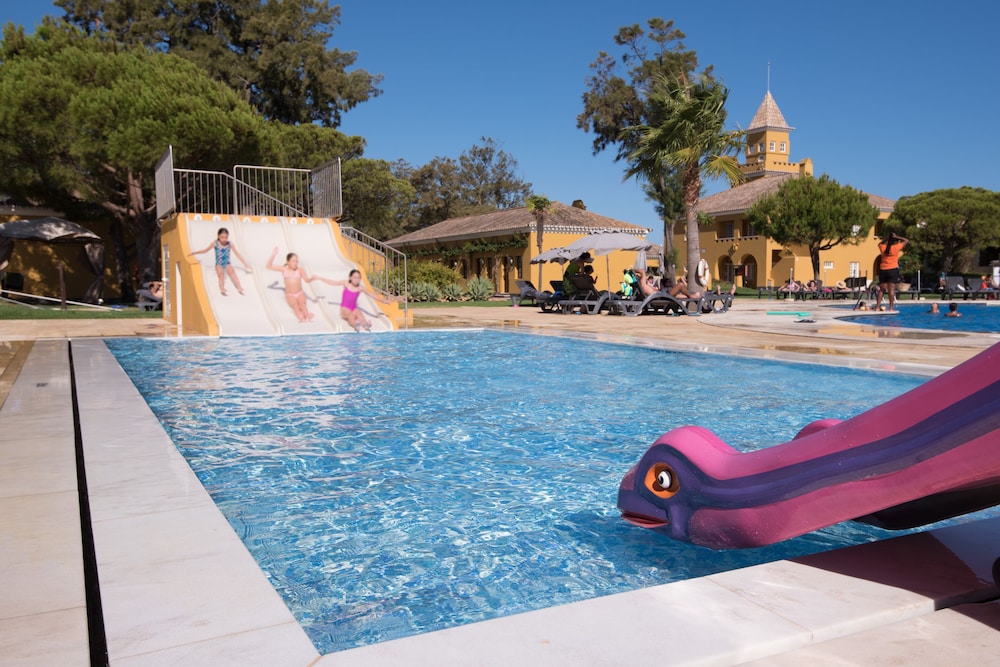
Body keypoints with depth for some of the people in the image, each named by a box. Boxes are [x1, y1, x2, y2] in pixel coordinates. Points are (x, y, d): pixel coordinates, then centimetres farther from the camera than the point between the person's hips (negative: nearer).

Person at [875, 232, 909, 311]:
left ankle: (877, 307, 6)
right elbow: (907, 240, 7)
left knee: (881, 289, 8)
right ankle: (891, 307, -9)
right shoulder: (896, 247, -5)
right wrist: (897, 237, 7)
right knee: (891, 289, -6)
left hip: (882, 270, 4)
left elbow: (880, 244, 31)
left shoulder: (883, 247, 5)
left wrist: (888, 238, 21)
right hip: (893, 270, -4)